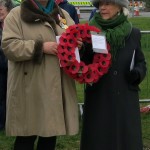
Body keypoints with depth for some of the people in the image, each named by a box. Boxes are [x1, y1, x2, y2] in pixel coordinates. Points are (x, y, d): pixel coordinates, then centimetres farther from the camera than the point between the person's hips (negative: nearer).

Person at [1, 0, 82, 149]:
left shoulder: (63, 14, 16)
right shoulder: (16, 15, -1)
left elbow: (76, 37, 17)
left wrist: (77, 43, -8)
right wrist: (41, 47, -19)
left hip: (57, 87, 5)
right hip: (30, 89, -5)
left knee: (51, 132, 12)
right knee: (27, 136, 0)